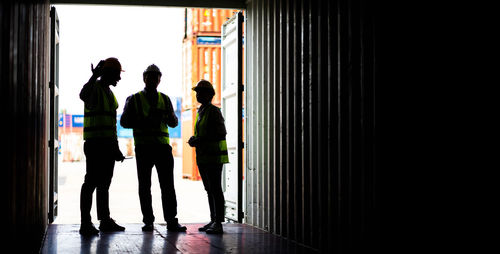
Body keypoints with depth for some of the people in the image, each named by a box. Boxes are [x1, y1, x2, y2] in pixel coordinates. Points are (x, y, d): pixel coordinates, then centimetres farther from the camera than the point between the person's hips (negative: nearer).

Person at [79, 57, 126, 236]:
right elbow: (83, 95, -33)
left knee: (104, 183, 12)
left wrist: (115, 147, 22)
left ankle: (105, 221, 18)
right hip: (95, 143, -9)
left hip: (108, 144, 9)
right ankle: (85, 223, -8)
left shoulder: (110, 93, 21)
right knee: (91, 181, -9)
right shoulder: (94, 88, -5)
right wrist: (95, 76, -33)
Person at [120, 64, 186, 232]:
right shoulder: (134, 99, 9)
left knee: (168, 186, -2)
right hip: (143, 147, -2)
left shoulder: (165, 99, 16)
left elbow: (174, 123, 12)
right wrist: (144, 122, -13)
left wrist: (165, 117, -11)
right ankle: (148, 221, 8)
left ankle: (171, 221, -1)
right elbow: (124, 122, 2)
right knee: (145, 186, 2)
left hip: (163, 147, 2)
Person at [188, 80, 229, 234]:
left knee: (215, 189, -9)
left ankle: (218, 224, -8)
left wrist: (200, 140, -19)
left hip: (214, 156, -9)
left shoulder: (214, 111, -10)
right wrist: (193, 140, 6)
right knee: (209, 190, 11)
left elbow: (221, 133, -18)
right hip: (203, 157, 9)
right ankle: (213, 221, 17)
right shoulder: (201, 112, 18)